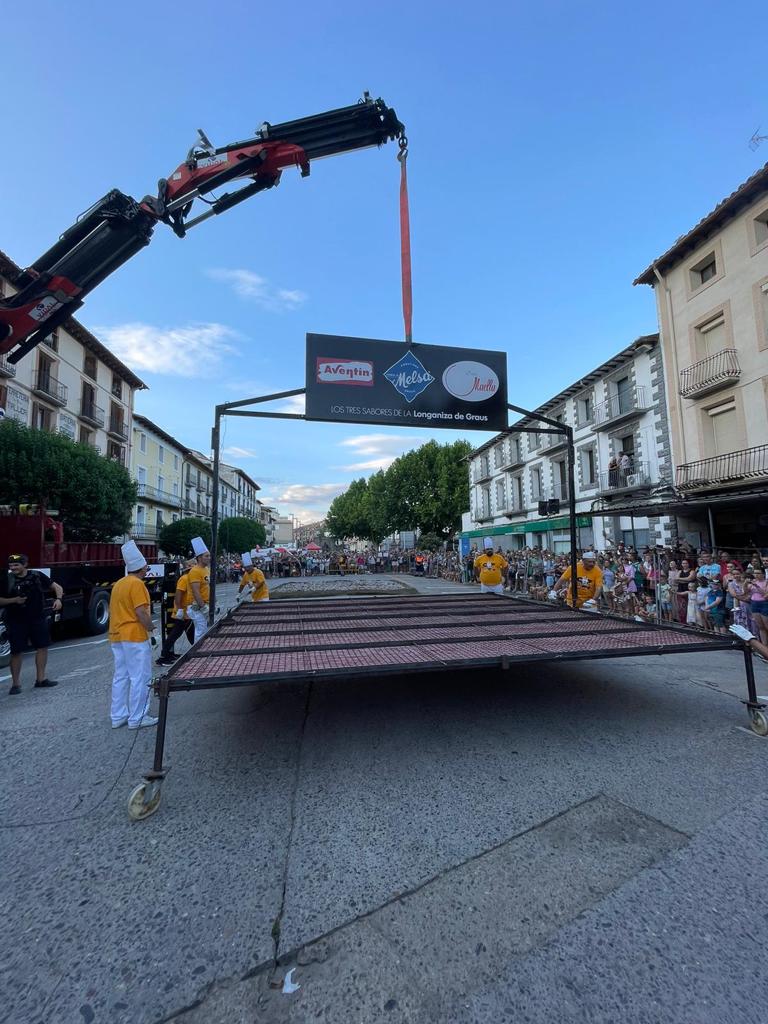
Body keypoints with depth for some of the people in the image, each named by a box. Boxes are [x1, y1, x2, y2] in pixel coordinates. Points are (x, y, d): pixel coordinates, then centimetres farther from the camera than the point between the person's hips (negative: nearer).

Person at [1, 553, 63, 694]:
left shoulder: (37, 576, -3)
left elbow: (56, 587, 6)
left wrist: (58, 599, -11)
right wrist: (14, 600, -20)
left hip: (38, 618, 3)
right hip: (16, 622, -2)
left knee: (42, 646, 7)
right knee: (16, 651, 3)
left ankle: (40, 678, 20)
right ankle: (15, 683, 17)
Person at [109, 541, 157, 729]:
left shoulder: (118, 584, 13)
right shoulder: (136, 584, -15)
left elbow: (115, 610, 19)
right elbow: (140, 611, -21)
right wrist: (151, 627, -7)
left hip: (117, 637, 9)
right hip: (134, 637, -9)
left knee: (120, 677, 15)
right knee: (140, 678, -1)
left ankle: (118, 716, 22)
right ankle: (137, 718, 4)